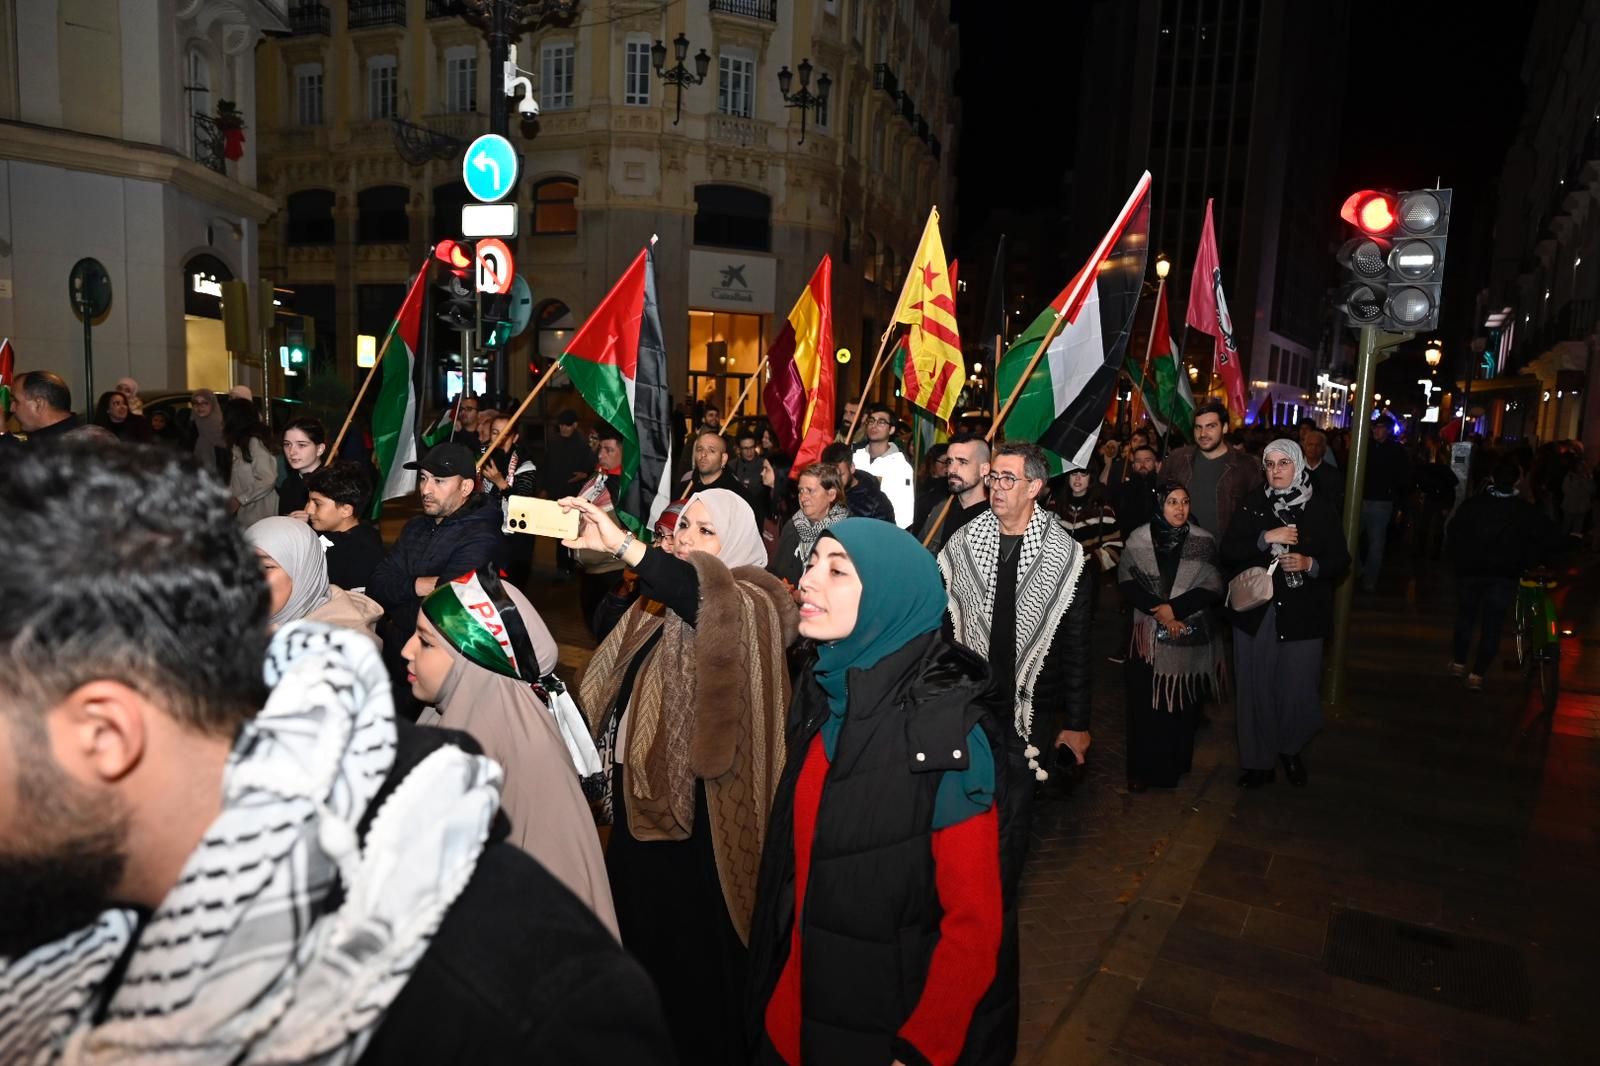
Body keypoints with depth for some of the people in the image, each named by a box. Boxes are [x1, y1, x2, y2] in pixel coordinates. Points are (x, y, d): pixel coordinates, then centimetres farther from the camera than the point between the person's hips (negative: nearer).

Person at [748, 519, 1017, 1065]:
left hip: (895, 1015, -5)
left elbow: (975, 921, -19)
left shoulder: (946, 730, -24)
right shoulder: (823, 691, -5)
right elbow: (799, 852, 5)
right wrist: (779, 989, 6)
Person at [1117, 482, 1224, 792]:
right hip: (1148, 635, 0)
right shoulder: (1139, 539, 0)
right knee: (1144, 704, 2)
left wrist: (1175, 608, -15)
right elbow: (1126, 581, -2)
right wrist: (1158, 611, -13)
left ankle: (1174, 766, 23)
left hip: (1189, 636, 0)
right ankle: (1142, 770, 14)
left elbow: (1212, 588, -5)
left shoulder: (1204, 541, -2)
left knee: (1181, 705, 6)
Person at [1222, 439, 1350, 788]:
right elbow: (1228, 553, -5)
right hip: (1255, 612, 1)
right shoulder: (1252, 505, 3)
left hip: (1302, 615, -1)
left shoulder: (1320, 509, 1)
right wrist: (1266, 538, -17)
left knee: (1298, 690, 2)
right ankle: (1258, 761, 22)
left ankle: (1291, 750, 31)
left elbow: (1341, 561, 3)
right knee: (1257, 689, 7)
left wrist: (1310, 564, -16)